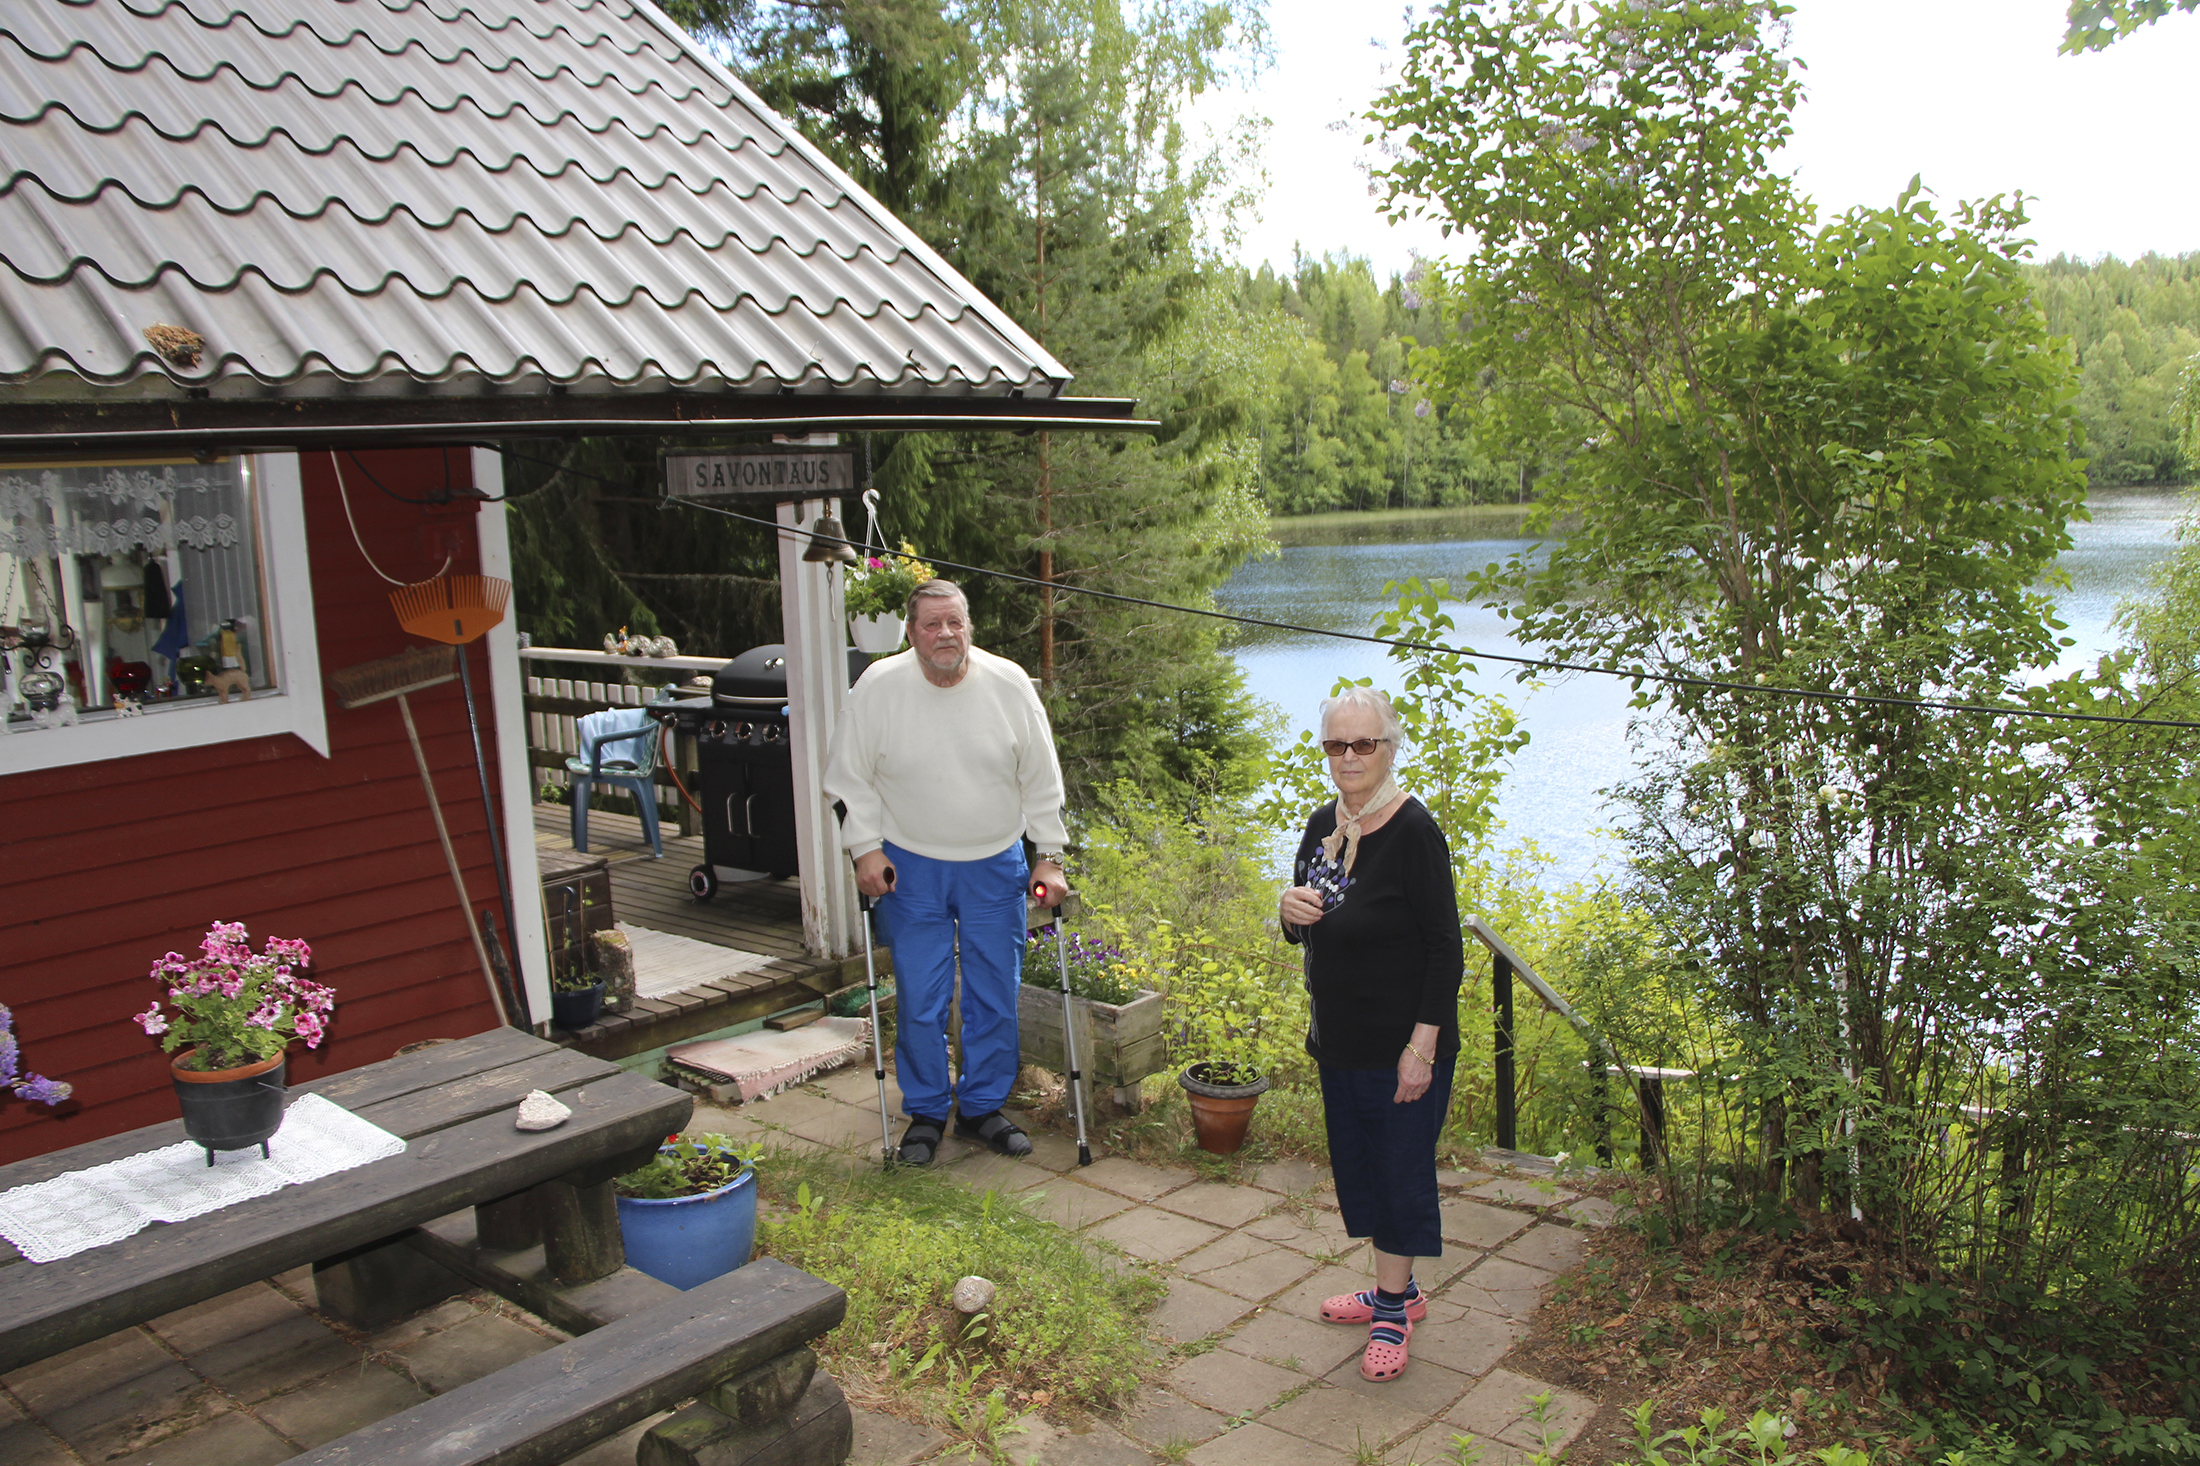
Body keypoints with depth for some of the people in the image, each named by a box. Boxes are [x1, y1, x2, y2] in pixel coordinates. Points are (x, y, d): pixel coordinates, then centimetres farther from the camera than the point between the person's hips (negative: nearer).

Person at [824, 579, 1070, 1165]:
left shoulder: (1009, 683, -6)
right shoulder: (878, 686, -8)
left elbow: (1041, 780, 1)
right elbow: (852, 777, 0)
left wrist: (1049, 857, 0)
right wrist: (865, 849, -7)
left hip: (995, 869, 1)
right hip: (910, 869, -1)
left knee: (995, 999, 8)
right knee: (920, 1002, 3)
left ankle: (983, 1106, 26)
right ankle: (926, 1112, 22)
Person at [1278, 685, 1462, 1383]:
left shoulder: (1413, 831, -18)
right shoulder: (1323, 824, 4)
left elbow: (1445, 948, -17)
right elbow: (1308, 929, 15)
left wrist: (1423, 1044, -20)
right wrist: (1289, 910, -9)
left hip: (1402, 1044, -7)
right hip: (1339, 1037, 8)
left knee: (1400, 1167, 5)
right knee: (1357, 1163, 17)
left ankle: (1392, 1312, 21)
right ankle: (1397, 1290, 35)